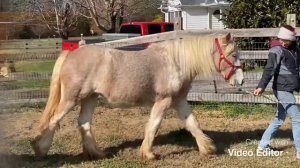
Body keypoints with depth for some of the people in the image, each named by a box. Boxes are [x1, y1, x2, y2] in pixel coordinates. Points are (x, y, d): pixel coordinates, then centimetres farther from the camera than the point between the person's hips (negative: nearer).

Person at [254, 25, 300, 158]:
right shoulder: (277, 51, -12)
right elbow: (269, 70, -22)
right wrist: (261, 86, -32)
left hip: (288, 89, 8)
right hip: (282, 89, -8)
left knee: (279, 118, 16)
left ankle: (263, 145, 26)